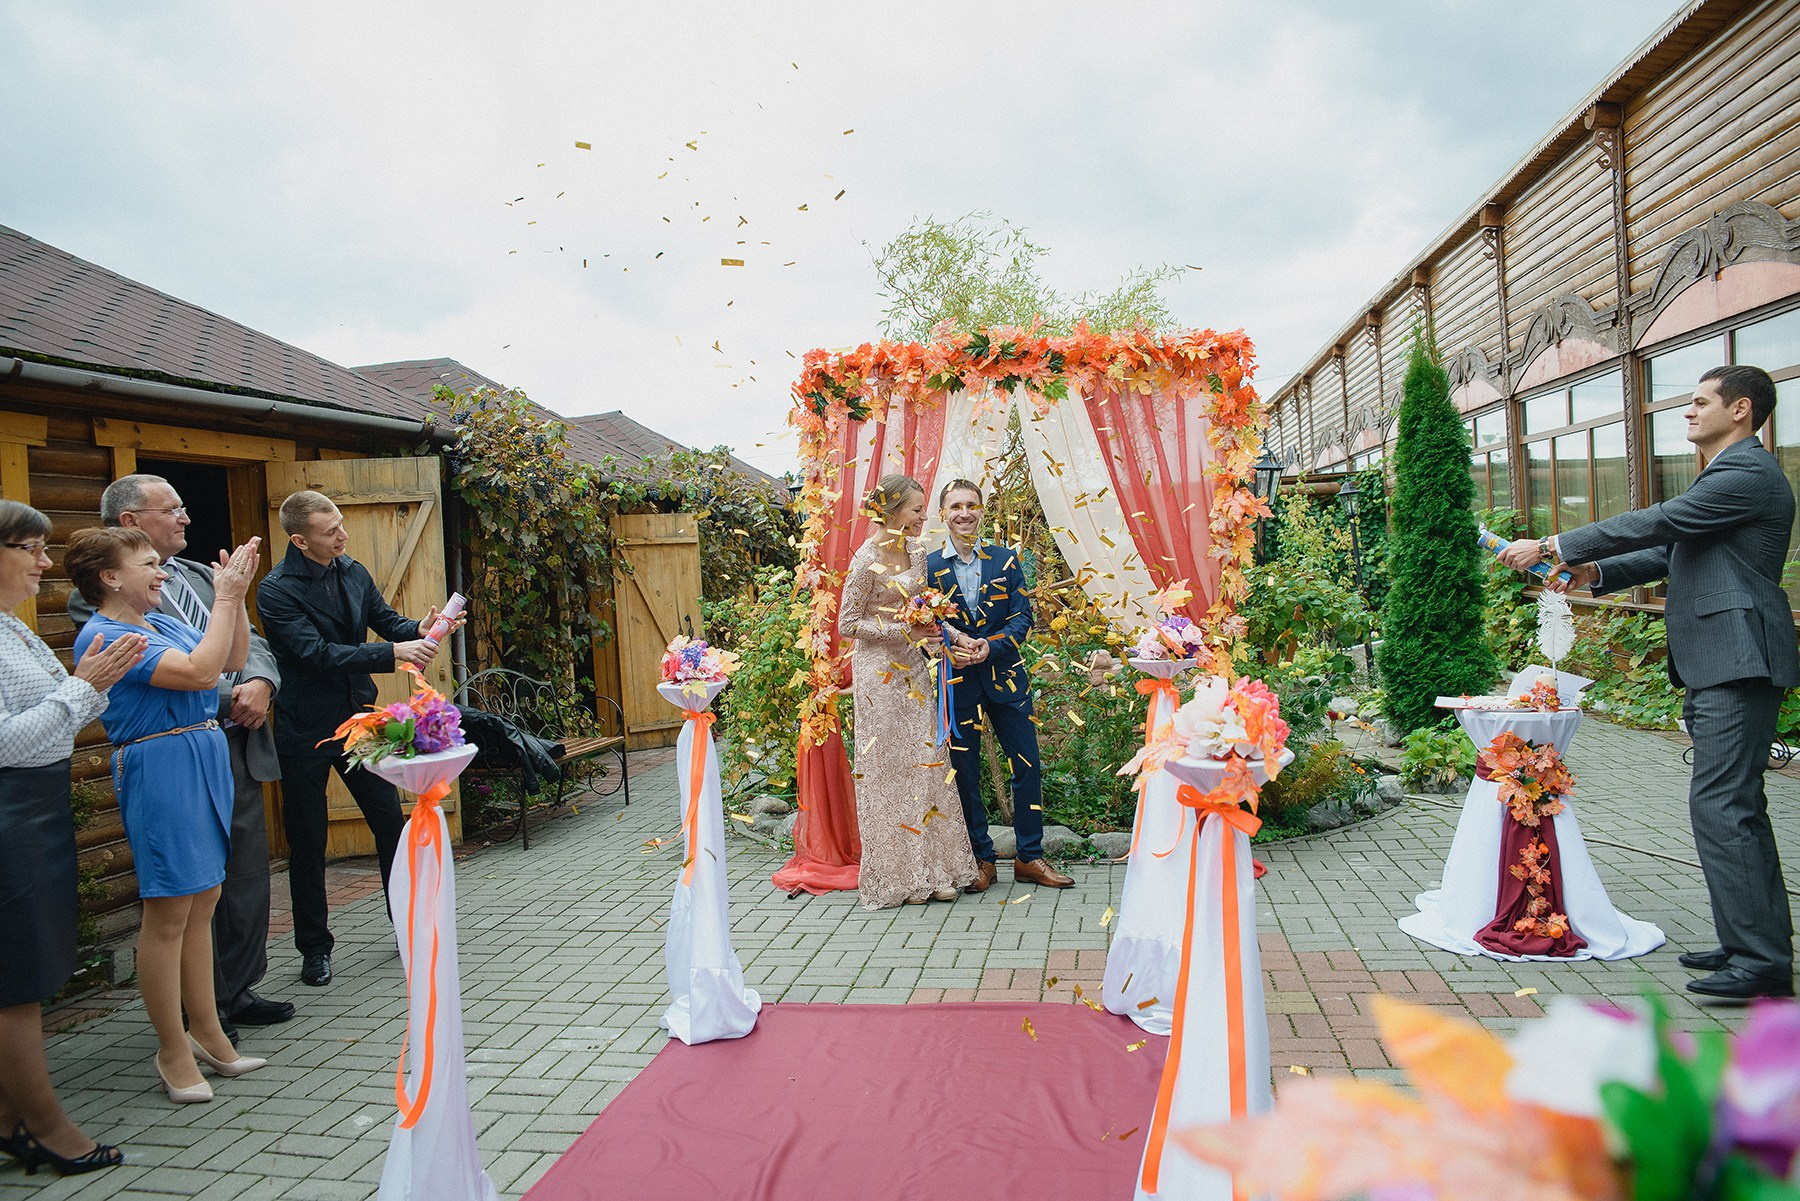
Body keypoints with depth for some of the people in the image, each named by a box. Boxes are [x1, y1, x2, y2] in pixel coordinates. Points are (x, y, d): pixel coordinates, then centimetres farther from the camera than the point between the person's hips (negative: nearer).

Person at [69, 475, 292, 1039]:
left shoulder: (199, 575, 14)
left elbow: (251, 641, 12)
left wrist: (260, 682, -8)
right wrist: (231, 697, -18)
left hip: (240, 752, 7)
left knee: (248, 878, 15)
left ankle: (237, 992, 30)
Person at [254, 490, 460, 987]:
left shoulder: (354, 572, 3)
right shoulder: (277, 590, -15)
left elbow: (386, 620, 10)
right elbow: (318, 654, -23)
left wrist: (418, 630, -13)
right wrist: (394, 653, -28)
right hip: (305, 729, -5)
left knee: (391, 822, 8)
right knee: (307, 842, 6)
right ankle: (315, 947, 22)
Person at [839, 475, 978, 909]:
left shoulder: (916, 551, 7)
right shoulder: (868, 559, -15)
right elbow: (848, 624, -13)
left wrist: (928, 637, 1)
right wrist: (904, 631, -20)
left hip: (913, 669, 7)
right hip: (880, 673, -7)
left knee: (925, 763, 6)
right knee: (888, 768, 0)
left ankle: (928, 870, 15)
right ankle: (896, 877, 11)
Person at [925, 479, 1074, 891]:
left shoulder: (1005, 560, 4)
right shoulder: (928, 567, 0)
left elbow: (1022, 617, 0)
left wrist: (990, 647, -16)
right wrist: (948, 653, -18)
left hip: (1005, 676, 2)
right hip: (956, 683, -1)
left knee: (1027, 766, 4)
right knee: (965, 774, 4)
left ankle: (1029, 857, 17)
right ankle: (981, 860, 18)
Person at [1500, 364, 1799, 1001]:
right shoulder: (1727, 474, 23)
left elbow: (1658, 522, -17)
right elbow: (1672, 549, 22)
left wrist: (1552, 546, -14)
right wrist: (1597, 572, 6)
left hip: (1738, 665, -11)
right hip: (1714, 667, 11)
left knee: (1719, 805, -12)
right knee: (1734, 807, 15)